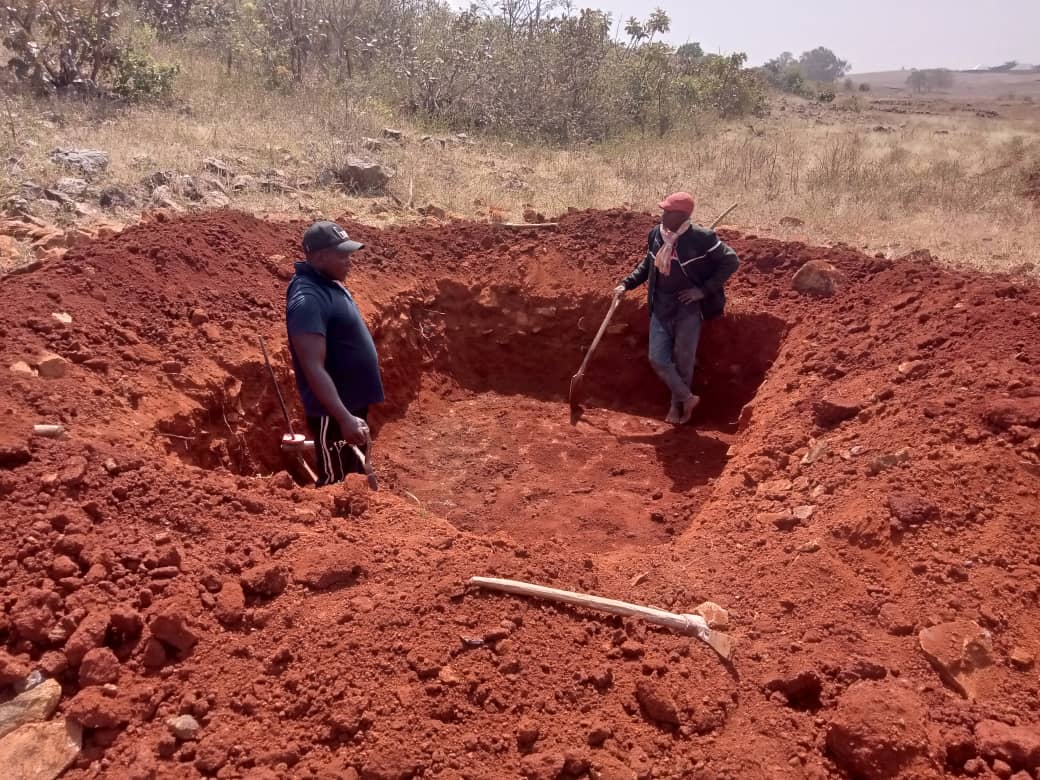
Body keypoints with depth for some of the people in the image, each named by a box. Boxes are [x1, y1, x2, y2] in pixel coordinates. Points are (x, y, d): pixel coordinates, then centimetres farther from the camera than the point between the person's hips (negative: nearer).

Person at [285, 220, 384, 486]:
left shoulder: (329, 284, 6)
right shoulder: (307, 299, -25)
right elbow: (314, 369, -29)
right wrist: (344, 418, -31)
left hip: (353, 403, 10)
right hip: (333, 413, -10)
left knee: (354, 479, 24)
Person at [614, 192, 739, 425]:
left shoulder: (701, 238, -16)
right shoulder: (656, 235, 0)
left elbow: (731, 261, -9)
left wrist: (704, 290, -14)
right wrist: (627, 284, 7)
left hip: (688, 307, -5)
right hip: (661, 307, 5)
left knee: (683, 360, 7)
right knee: (658, 359, 1)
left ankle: (678, 405, 29)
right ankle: (687, 397, 21)